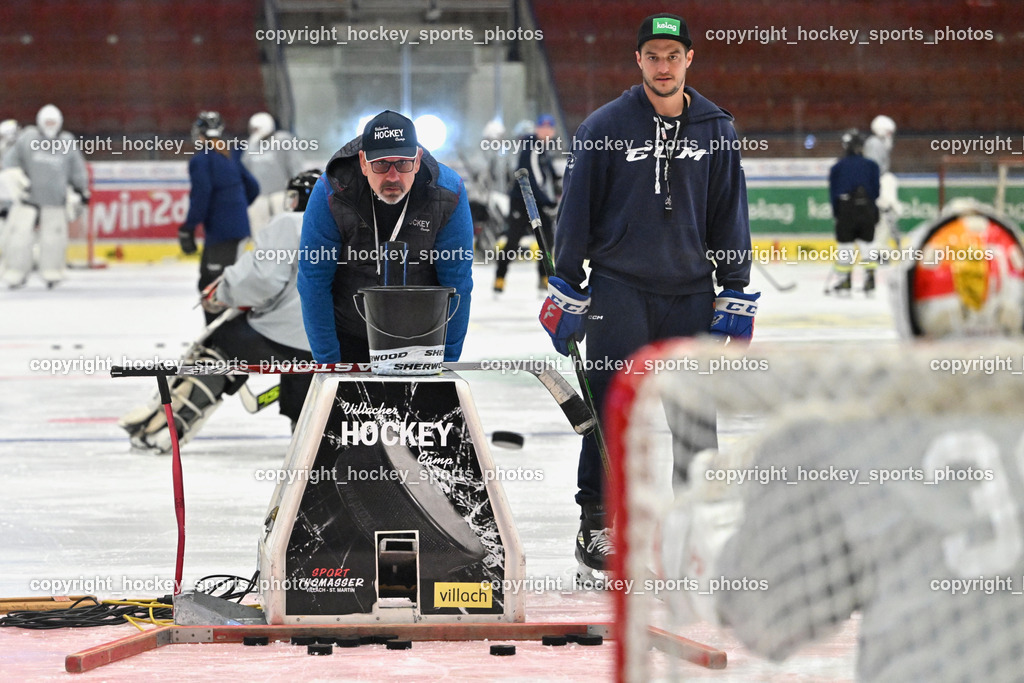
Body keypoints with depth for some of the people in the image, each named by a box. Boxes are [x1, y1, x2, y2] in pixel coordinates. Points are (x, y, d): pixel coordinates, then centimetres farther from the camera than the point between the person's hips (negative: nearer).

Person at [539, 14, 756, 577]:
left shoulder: (715, 129, 5)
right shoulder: (605, 127, -2)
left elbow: (730, 214, 10)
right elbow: (577, 211, 2)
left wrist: (735, 294, 7)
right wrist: (567, 291, 0)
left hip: (690, 292, 2)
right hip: (618, 289, -2)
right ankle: (595, 524, 4)